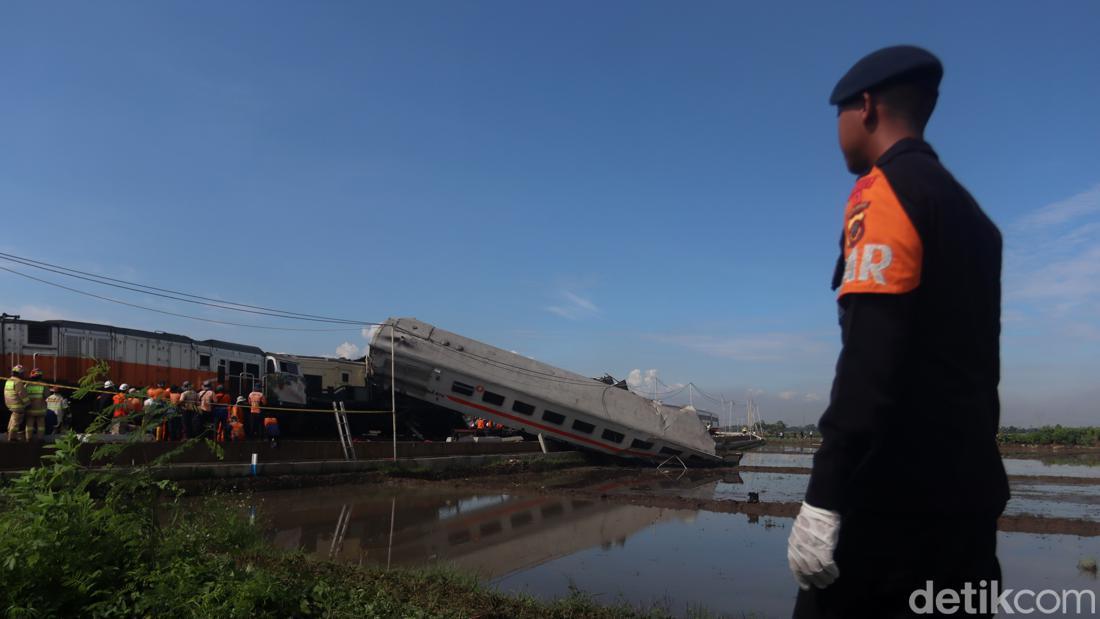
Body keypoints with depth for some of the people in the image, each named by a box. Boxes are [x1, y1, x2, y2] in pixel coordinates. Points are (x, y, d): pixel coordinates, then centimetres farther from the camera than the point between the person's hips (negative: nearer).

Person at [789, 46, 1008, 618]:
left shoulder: (884, 189, -7)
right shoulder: (970, 211, 19)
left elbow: (873, 354, -20)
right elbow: (964, 354, 19)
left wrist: (823, 496, -22)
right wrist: (960, 465, 22)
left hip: (898, 484, -9)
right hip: (968, 483, 9)